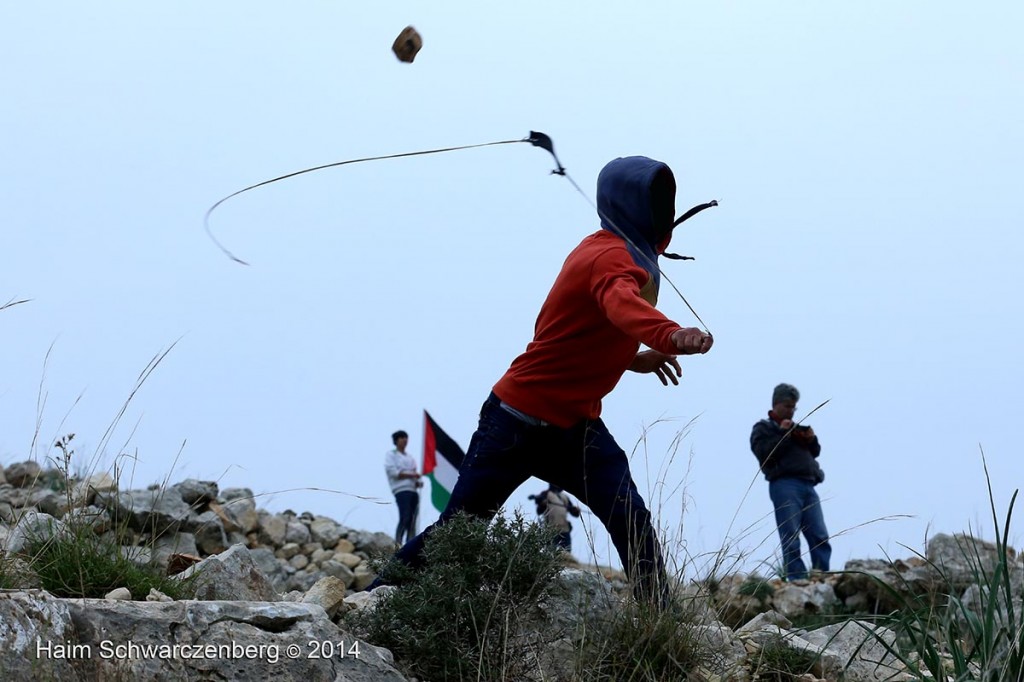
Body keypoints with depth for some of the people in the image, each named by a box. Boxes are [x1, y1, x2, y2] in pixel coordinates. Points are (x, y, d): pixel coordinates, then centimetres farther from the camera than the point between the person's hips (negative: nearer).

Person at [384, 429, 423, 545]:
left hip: (413, 490, 7)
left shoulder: (410, 457, 26)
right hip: (401, 490, -7)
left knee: (412, 521, -1)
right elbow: (392, 471, -6)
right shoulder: (391, 455, 8)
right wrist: (411, 475, -8)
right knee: (404, 519, -21)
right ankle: (397, 545, -25)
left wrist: (418, 483, 3)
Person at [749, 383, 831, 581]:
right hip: (785, 485, -6)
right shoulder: (763, 428, 10)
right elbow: (763, 453, -7)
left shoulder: (797, 428, 28)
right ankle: (797, 579, -16)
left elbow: (814, 453, 29)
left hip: (808, 485, 6)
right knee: (791, 539, -11)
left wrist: (812, 440, 8)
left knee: (820, 537, -5)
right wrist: (783, 434, -9)